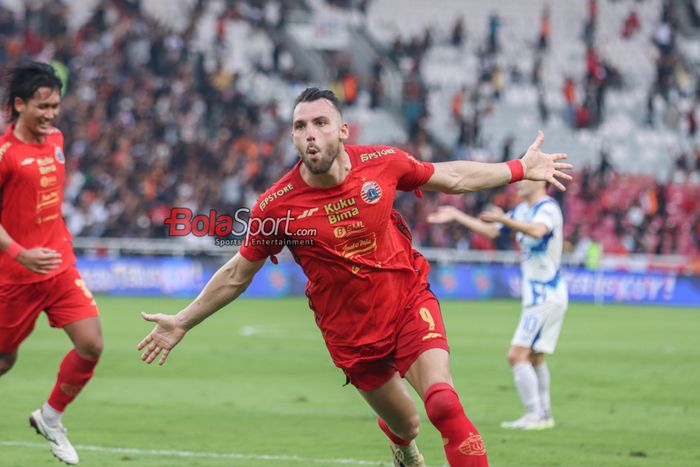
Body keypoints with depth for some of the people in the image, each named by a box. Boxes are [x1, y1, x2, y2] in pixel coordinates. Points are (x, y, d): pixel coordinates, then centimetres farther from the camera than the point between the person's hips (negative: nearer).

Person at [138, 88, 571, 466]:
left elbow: (450, 177, 7)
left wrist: (520, 169, 8)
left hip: (410, 300, 0)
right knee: (405, 426, 13)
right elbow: (238, 273, 0)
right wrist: (182, 323, 3)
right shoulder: (277, 207, -16)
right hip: (352, 331, 0)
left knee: (443, 402, -24)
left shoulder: (382, 162, -13)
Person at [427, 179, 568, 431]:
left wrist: (505, 219, -50)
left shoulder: (548, 208, -15)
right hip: (538, 296, 10)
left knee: (517, 355, -14)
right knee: (534, 358, 16)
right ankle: (544, 414, 23)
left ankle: (534, 415, -15)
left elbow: (537, 230, -38)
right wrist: (456, 216, 21)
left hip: (545, 297, -10)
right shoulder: (523, 210, 15)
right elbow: (491, 230, 23)